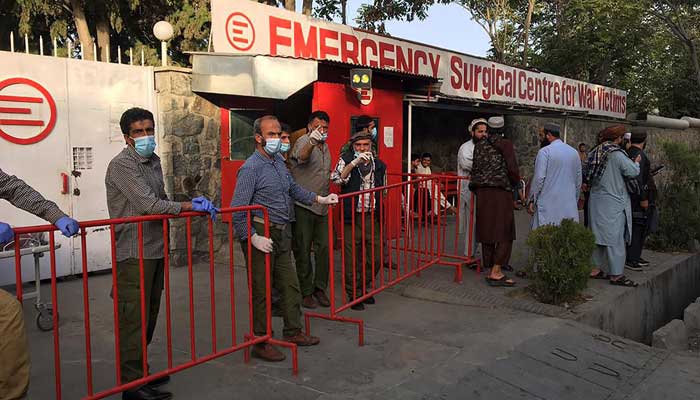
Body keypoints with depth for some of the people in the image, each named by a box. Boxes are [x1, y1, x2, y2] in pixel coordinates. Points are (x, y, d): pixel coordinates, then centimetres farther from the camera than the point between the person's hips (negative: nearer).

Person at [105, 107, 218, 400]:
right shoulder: (122, 165, -13)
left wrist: (190, 203, 4)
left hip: (156, 250, 9)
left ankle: (140, 371, 31)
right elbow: (149, 204, -21)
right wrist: (190, 206, -13)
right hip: (134, 254, -8)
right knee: (134, 318, -2)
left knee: (149, 316, 16)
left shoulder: (154, 161, 15)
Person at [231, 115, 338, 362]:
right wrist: (253, 238, -22)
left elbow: (293, 189, 26)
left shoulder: (279, 160, 10)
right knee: (261, 291, 3)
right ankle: (260, 343, 16)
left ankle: (293, 332, 31)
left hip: (282, 233, 8)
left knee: (290, 285, 15)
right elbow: (237, 210, -18)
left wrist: (320, 199, 20)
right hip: (261, 235, -8)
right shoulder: (251, 168, -15)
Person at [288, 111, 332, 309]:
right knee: (303, 250, 2)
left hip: (321, 206, 7)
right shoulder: (303, 141, -10)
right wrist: (312, 142, -57)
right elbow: (302, 156, -36)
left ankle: (320, 288, 21)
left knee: (324, 247, 9)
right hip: (303, 206, -7)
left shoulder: (325, 146, 15)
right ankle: (306, 292, 12)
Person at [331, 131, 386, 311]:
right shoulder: (346, 160, 0)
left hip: (372, 217, 3)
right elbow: (336, 178, -18)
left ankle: (365, 289, 30)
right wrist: (354, 163, -25)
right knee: (352, 259, 3)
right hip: (352, 217, -3)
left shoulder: (379, 165, 10)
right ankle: (354, 295, 20)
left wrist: (381, 213, 17)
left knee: (375, 257, 8)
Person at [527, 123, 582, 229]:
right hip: (569, 205, 6)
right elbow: (579, 181, 15)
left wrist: (531, 200, -3)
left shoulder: (545, 151, -7)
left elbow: (539, 178, -11)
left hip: (548, 205, -6)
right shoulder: (574, 152, 11)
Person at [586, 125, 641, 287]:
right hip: (613, 203, -8)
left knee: (599, 236, 14)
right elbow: (633, 171, -14)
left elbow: (588, 175, 14)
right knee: (615, 238, -2)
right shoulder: (617, 154, -15)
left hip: (596, 201, 8)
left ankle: (596, 269, 20)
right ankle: (616, 275, 2)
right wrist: (636, 162, 7)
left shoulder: (596, 152, 8)